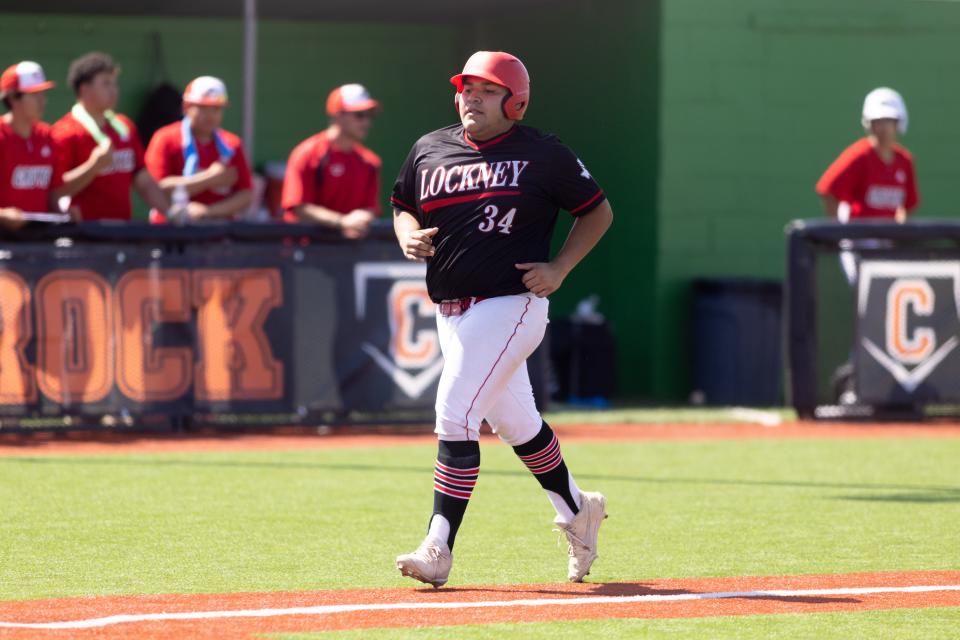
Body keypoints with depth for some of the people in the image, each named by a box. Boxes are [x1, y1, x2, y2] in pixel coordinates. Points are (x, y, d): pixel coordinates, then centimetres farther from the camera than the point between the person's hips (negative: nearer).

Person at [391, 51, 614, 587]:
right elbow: (403, 208, 22)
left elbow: (599, 211, 5)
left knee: (456, 418, -17)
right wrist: (409, 237, -2)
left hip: (511, 303, -6)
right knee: (515, 423, 17)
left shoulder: (544, 155, -3)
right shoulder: (429, 150, 10)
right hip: (451, 311, 6)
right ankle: (577, 510, 39)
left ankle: (439, 548, -16)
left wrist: (560, 268, -7)